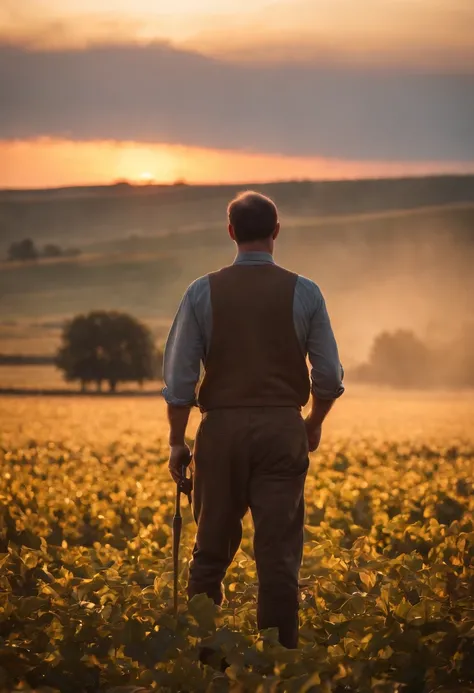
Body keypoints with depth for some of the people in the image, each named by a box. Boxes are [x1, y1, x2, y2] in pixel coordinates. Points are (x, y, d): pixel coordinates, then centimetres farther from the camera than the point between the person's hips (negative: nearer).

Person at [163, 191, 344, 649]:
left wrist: (177, 441, 7)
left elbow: (179, 377, -3)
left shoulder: (203, 293, -1)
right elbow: (329, 375, 1)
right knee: (279, 552, 1)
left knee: (212, 550, 12)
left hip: (222, 427, 1)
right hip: (283, 427, -1)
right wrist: (315, 423, 18)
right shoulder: (304, 293, -1)